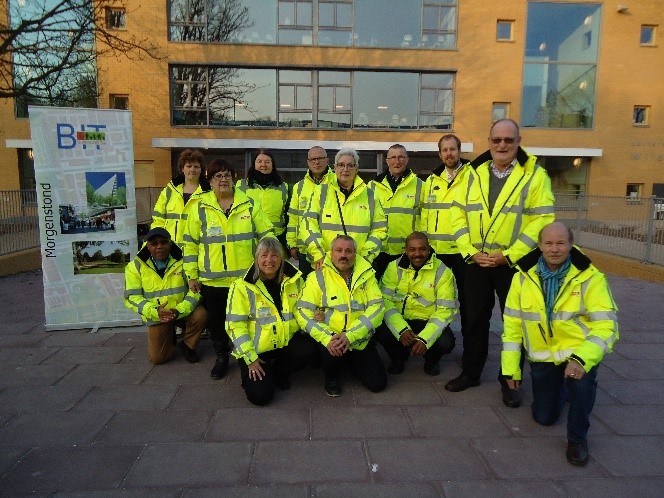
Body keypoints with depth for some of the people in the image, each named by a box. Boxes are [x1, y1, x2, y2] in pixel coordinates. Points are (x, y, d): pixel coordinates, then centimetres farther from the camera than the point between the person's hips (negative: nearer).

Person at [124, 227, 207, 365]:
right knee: (157, 358, -1)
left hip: (183, 311, -1)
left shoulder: (182, 261, -10)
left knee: (200, 315, -31)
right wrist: (155, 311, -27)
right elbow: (132, 297, -11)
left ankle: (188, 345, 1)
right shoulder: (135, 266, -8)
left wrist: (180, 310, -29)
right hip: (156, 316, 1)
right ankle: (171, 335, 34)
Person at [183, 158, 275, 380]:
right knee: (216, 321, 12)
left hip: (245, 277, 0)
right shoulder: (199, 208, 0)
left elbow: (266, 235, 4)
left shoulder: (249, 204, 2)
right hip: (212, 279, 1)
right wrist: (192, 275, 3)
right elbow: (191, 243, 4)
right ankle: (221, 357, 34)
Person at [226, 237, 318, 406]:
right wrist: (250, 358, -14)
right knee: (261, 395, -16)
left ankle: (279, 372, 5)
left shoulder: (295, 280, -2)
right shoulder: (243, 286, -11)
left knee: (310, 349, -26)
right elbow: (235, 324, -11)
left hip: (286, 342, 3)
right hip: (255, 348, -3)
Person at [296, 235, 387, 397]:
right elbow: (303, 312, -11)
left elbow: (377, 307, -9)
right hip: (329, 338, -3)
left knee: (378, 383, -3)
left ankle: (352, 360, 29)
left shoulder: (366, 275, 1)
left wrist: (350, 336, -23)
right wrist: (327, 339, -27)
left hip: (360, 340, 3)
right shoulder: (317, 277, -4)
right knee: (332, 354, -34)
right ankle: (331, 376, 4)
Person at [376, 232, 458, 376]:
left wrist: (425, 338, -25)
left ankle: (431, 360, 11)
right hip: (400, 321, 1)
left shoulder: (442, 272, -9)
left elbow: (446, 309, -12)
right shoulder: (394, 267, -5)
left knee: (446, 342, -30)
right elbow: (385, 300, -12)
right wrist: (401, 329, -28)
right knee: (381, 332, -29)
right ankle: (398, 357, 8)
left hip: (429, 322, 0)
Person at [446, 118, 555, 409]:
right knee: (475, 319, 12)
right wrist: (470, 251, -8)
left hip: (515, 263, -3)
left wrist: (508, 255, -17)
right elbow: (459, 215, 3)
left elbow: (541, 220, -11)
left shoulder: (534, 175, -4)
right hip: (476, 261, 3)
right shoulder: (474, 173, 6)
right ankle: (470, 372, 28)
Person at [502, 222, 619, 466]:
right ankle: (563, 388, 45)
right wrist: (511, 368, -3)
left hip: (579, 352, -3)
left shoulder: (590, 278, -15)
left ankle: (577, 438, -7)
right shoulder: (523, 277, -8)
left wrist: (581, 359, -35)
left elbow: (606, 325, -19)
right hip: (542, 357, 3)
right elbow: (512, 323, -3)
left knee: (582, 380, -36)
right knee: (544, 417, 11)